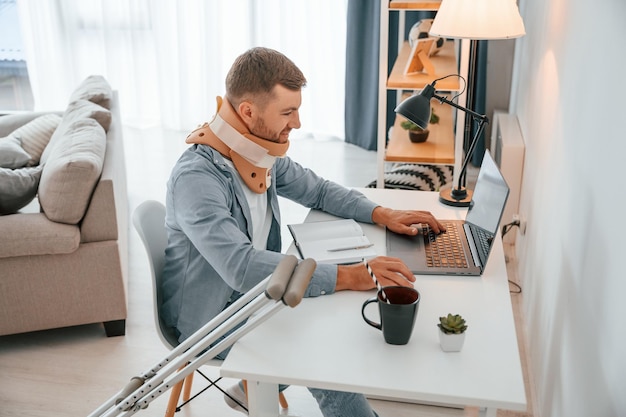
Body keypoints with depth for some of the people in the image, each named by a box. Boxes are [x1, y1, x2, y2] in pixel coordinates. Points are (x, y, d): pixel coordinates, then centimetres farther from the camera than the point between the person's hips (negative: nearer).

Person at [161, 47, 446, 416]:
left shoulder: (262, 151, -5)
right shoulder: (196, 178, -29)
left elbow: (317, 189, 10)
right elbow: (242, 267, -38)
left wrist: (381, 214, -5)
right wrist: (350, 276, -39)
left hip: (254, 292, 8)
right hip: (213, 317, -8)